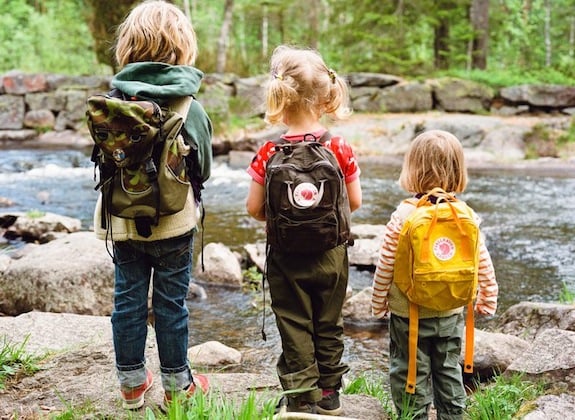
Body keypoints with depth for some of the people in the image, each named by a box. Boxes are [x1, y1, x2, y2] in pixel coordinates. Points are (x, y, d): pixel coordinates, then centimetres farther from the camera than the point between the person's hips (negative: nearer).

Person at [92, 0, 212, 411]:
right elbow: (204, 167, -3)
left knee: (128, 299, 13)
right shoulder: (189, 107, -13)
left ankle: (132, 382, 26)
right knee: (171, 302, 9)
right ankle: (177, 384, 21)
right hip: (174, 221, -2)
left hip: (122, 219, 2)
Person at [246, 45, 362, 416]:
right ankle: (329, 393, 27)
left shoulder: (269, 154, -14)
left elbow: (254, 208, -10)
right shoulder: (341, 149, -10)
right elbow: (355, 202, -4)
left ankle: (303, 398, 16)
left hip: (287, 256, -2)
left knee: (295, 326, 10)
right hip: (331, 254, 2)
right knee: (329, 324, 16)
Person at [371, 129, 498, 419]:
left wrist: (378, 303, 1)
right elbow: (484, 265, -2)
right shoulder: (467, 216, -8)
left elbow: (385, 266, -13)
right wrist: (487, 300, 13)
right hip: (451, 315, 4)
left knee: (411, 377, 10)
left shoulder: (403, 216, -17)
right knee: (449, 374, 19)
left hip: (409, 314, -3)